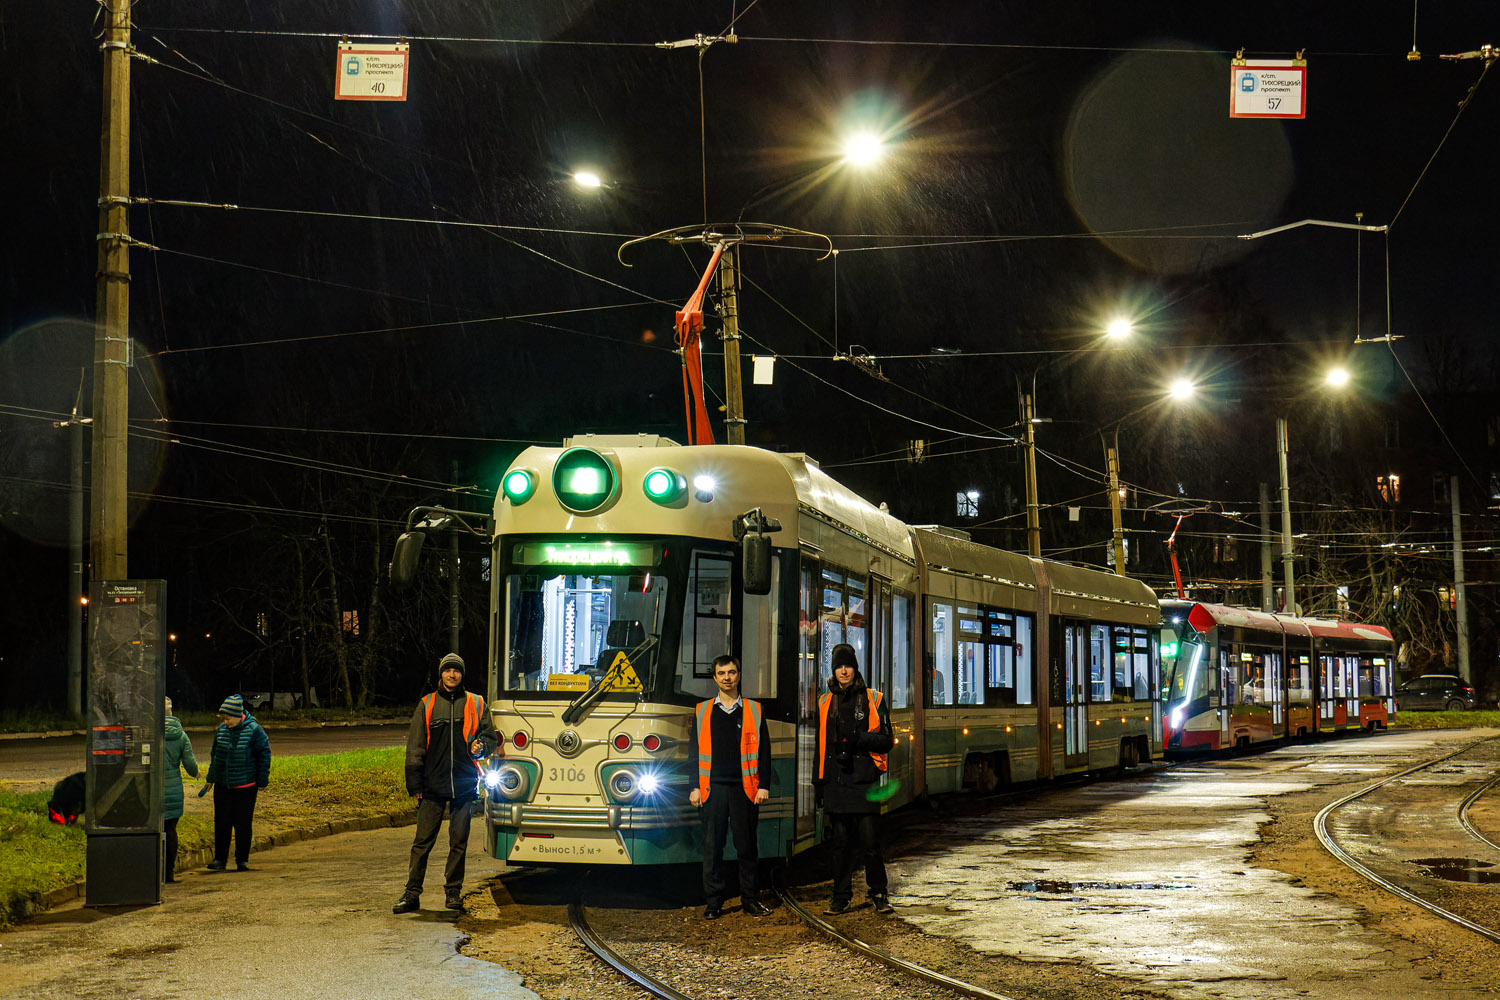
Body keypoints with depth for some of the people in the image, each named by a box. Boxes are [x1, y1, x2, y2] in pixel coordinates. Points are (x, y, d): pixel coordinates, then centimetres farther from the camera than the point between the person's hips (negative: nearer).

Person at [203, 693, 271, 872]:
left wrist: (262, 781, -4)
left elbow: (264, 755, -4)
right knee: (221, 823, 3)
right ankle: (220, 859, 9)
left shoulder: (254, 730, -10)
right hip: (222, 786, 4)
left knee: (243, 824, 3)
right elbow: (214, 754, 16)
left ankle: (242, 860, 13)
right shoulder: (221, 730, 3)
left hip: (245, 786, -4)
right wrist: (211, 778, 17)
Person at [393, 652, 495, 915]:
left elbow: (490, 737, 15)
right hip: (433, 785, 0)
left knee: (459, 841, 4)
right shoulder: (426, 705, 9)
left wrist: (480, 747, -9)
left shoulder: (475, 704, 9)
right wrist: (415, 785, 2)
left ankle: (453, 892, 14)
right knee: (423, 840, -2)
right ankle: (412, 893, 4)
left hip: (464, 784, 0)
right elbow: (414, 747, 9)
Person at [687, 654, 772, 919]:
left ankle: (750, 899, 11)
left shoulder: (753, 710, 9)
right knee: (712, 847, 2)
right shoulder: (702, 711, 11)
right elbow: (694, 751, 9)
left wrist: (763, 785, -2)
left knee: (747, 845, 2)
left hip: (744, 788, -1)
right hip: (713, 788, 1)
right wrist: (694, 787, 1)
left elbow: (763, 751, 7)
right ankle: (714, 902, 8)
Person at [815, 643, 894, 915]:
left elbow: (886, 741, 3)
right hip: (836, 781, 3)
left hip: (864, 780, -3)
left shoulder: (872, 699, 5)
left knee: (869, 840, -6)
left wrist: (861, 739, -15)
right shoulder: (825, 703, 14)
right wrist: (819, 781, 15)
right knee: (841, 841, 5)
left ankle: (879, 893, 7)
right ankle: (842, 897, 12)